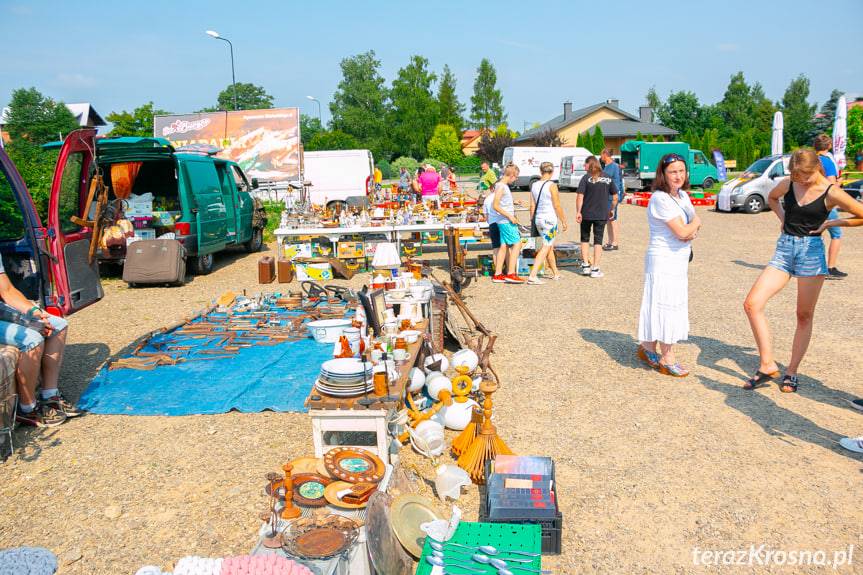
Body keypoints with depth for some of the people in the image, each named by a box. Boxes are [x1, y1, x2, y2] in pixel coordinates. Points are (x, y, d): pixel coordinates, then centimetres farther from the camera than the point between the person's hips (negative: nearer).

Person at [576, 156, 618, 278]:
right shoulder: (607, 178, 5)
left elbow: (580, 196, -13)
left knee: (585, 238, 16)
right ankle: (595, 269, 6)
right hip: (602, 214, 2)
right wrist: (612, 210, 20)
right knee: (598, 241, 7)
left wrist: (578, 212, -9)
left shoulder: (586, 178, -6)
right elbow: (615, 197, 8)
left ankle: (585, 266, 14)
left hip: (586, 214, -2)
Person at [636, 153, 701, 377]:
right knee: (667, 306, -3)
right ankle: (667, 359, 8)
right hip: (663, 260, -9)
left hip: (679, 260, 9)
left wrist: (692, 231, -9)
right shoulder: (660, 199, -18)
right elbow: (681, 231, -22)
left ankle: (648, 348, 28)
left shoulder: (683, 195, 10)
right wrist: (695, 224, -1)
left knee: (673, 305, 15)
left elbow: (694, 223, 14)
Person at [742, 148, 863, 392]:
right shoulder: (788, 184, 3)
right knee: (752, 303, -12)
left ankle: (791, 373, 17)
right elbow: (772, 198, 26)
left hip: (812, 252, -3)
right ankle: (767, 365, -4)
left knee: (804, 316, 5)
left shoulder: (831, 193, -7)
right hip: (784, 249, 4)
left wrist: (831, 223, -4)